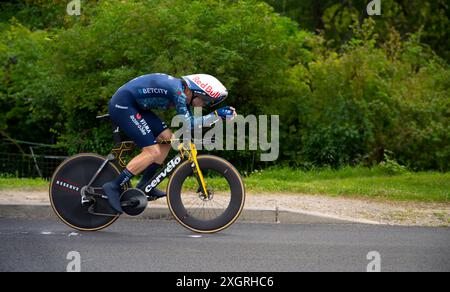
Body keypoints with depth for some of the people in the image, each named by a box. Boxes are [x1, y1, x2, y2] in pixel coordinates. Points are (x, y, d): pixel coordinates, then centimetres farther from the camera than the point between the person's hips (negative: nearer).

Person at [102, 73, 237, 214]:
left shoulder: (181, 91, 10)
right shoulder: (178, 89, -20)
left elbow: (191, 122, 13)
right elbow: (188, 123, -22)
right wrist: (217, 115, -18)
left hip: (134, 106, 11)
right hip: (122, 105, -11)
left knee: (167, 137, 8)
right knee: (153, 152, -13)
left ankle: (144, 185, 12)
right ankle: (114, 187, -9)